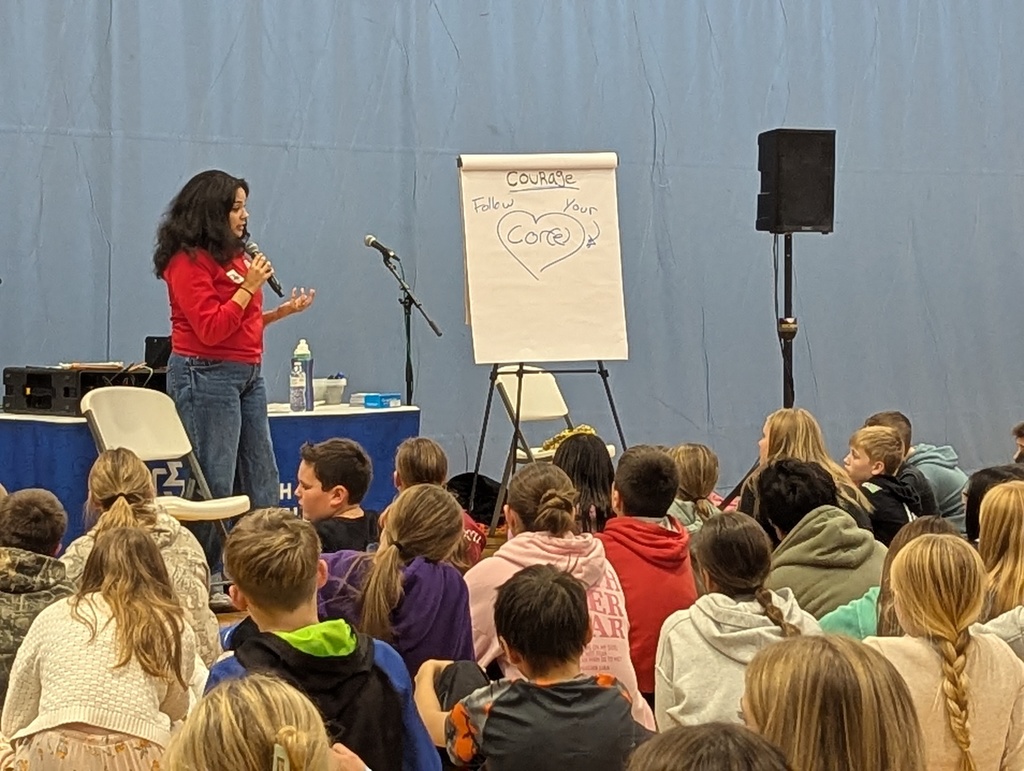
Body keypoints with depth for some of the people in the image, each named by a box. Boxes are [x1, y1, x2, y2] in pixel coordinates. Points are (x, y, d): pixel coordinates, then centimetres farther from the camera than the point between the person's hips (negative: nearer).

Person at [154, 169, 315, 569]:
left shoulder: (233, 255, 15)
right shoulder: (188, 261, -11)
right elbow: (211, 329, -17)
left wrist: (282, 311, 9)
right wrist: (249, 286, -15)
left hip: (248, 373, 9)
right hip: (207, 375, -9)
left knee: (262, 485, 8)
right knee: (214, 486, -6)